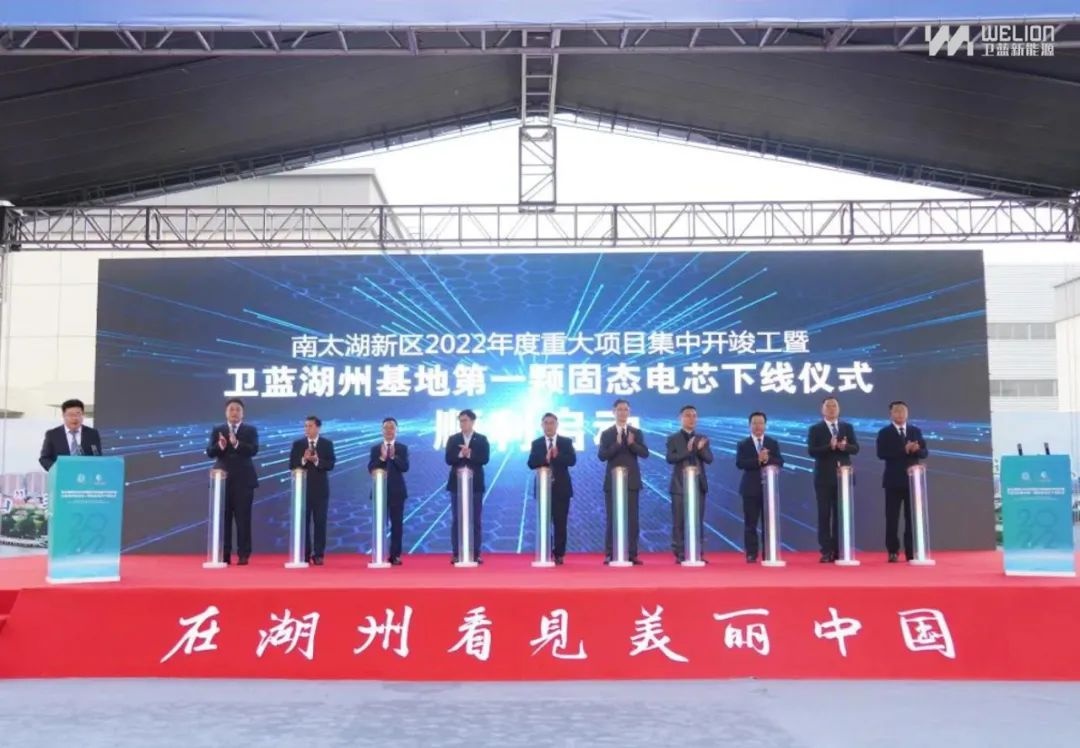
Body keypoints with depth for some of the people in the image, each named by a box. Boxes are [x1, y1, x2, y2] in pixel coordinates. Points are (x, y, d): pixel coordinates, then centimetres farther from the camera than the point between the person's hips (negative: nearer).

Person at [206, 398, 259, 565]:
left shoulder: (250, 430, 4)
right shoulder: (217, 430, 9)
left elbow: (254, 450, -11)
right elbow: (210, 452, 0)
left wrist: (237, 444, -27)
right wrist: (219, 446, -22)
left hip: (243, 480, -2)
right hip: (222, 479, 2)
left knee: (243, 519, -1)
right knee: (223, 519, 2)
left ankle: (243, 555, 3)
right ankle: (224, 555, 8)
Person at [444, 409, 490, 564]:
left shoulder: (482, 439, 3)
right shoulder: (453, 439, 6)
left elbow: (484, 459, -9)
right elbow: (448, 459, -5)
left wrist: (469, 455, -20)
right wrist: (461, 454, -21)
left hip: (475, 484, -1)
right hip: (457, 484, 1)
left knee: (475, 520, 2)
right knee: (457, 520, 2)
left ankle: (476, 554, 7)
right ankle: (456, 554, 5)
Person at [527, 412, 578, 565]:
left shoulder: (566, 442, 5)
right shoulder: (536, 443, 7)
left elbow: (572, 461, -9)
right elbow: (531, 463, -6)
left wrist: (557, 456, -23)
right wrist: (545, 459, -22)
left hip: (561, 488, -1)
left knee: (560, 523, 0)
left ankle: (559, 555, 6)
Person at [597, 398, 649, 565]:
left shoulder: (637, 433, 8)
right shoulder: (606, 434, 2)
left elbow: (644, 453, -4)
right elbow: (602, 456, -9)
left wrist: (632, 444, -20)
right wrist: (617, 444, -22)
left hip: (631, 481, 2)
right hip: (612, 481, -1)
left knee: (632, 518, 1)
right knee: (612, 518, 0)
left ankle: (632, 554, 4)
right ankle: (609, 554, 4)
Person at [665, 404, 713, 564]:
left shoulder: (702, 439, 12)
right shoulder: (673, 439, 3)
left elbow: (709, 459, 0)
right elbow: (670, 458, -12)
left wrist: (700, 448, -19)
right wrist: (687, 450, -24)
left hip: (698, 484, 3)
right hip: (680, 485, -3)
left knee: (698, 521, 4)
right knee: (679, 522, -2)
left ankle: (699, 554, 8)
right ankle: (679, 554, 1)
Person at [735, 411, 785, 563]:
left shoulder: (773, 443, 9)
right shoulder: (743, 444, 3)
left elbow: (780, 462, -1)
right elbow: (739, 463, -12)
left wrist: (767, 459, -20)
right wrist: (758, 460, -23)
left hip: (769, 487, 2)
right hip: (751, 489, -2)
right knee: (750, 524, 0)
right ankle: (751, 554, 5)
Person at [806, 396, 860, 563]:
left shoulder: (847, 427, 11)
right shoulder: (815, 429, 1)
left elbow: (855, 448, 3)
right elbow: (811, 451, -9)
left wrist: (844, 446, -18)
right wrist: (830, 447, -23)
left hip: (844, 476, 3)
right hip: (824, 477, -3)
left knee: (842, 514, 4)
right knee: (824, 515, -2)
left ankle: (840, 551, 8)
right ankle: (826, 552, 0)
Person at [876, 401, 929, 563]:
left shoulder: (916, 431, 11)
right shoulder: (884, 433, 1)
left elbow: (925, 452, 6)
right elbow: (881, 454, -13)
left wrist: (916, 450, -18)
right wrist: (904, 450, -21)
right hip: (894, 481, -3)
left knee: (912, 518, 4)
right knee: (892, 518, -2)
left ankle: (912, 552, 9)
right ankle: (893, 552, 3)